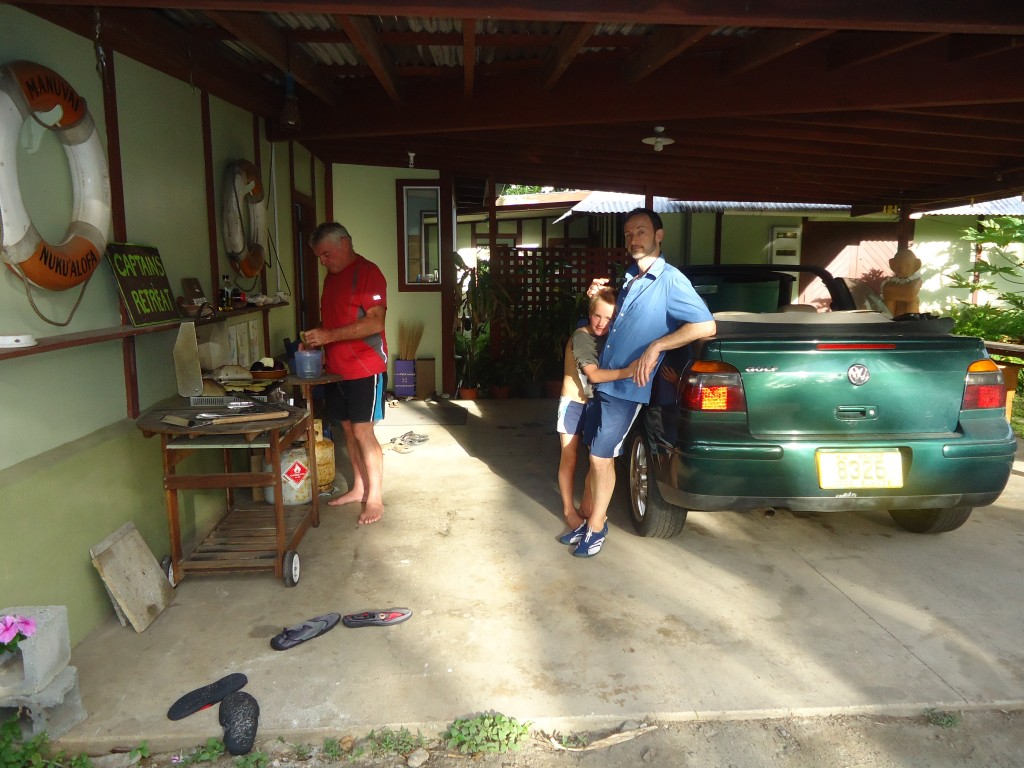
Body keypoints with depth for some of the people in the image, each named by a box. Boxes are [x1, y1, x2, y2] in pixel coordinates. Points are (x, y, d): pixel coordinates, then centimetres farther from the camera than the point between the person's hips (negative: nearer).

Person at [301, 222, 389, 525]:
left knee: (362, 431, -6)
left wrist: (329, 336, -23)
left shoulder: (367, 272, -12)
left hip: (364, 367, -8)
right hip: (337, 367, 8)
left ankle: (375, 497, 5)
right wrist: (315, 340, 5)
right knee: (348, 429, 13)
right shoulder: (331, 277, 16)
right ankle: (359, 487, 26)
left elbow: (375, 322, -21)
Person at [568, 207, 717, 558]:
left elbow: (706, 326, -21)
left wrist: (655, 347, -25)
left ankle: (597, 527, 16)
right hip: (602, 382, 8)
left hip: (626, 388, -8)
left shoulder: (670, 280, -13)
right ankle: (594, 517, 28)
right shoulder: (630, 279, 13)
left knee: (601, 458, -1)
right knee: (596, 456, 14)